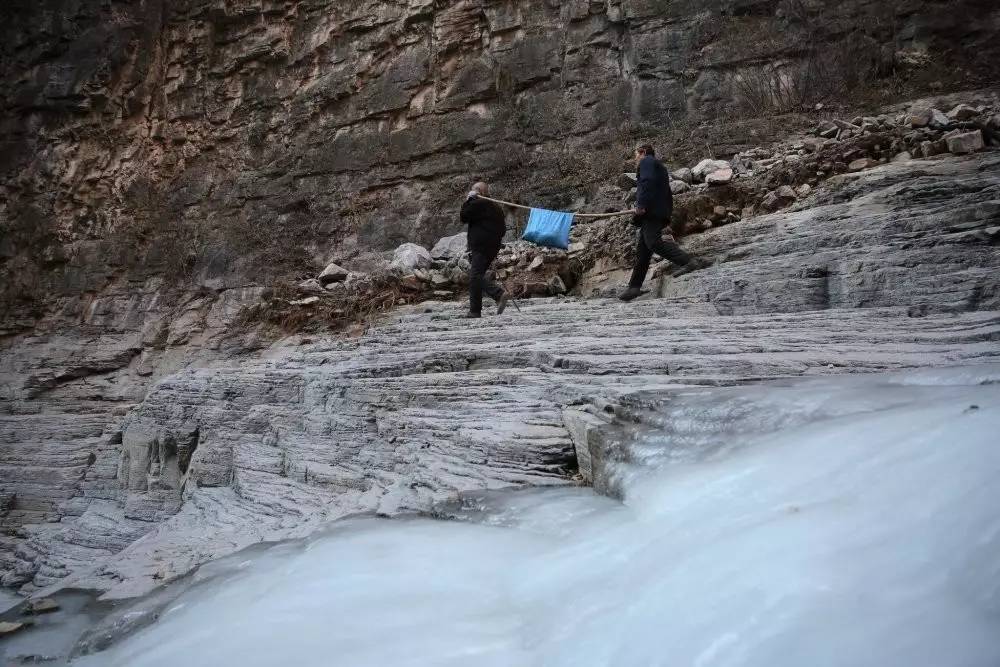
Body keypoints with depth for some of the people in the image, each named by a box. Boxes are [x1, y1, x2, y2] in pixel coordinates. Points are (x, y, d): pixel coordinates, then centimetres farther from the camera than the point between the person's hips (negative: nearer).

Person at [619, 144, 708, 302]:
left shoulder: (646, 161, 4)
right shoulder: (660, 167, 33)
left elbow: (647, 181, -15)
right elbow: (667, 195, 30)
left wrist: (641, 204, -21)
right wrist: (667, 213, 28)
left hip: (651, 210, -10)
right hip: (660, 212, 10)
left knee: (653, 242, -25)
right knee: (643, 249, 6)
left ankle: (689, 261, -35)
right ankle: (635, 286, 5)